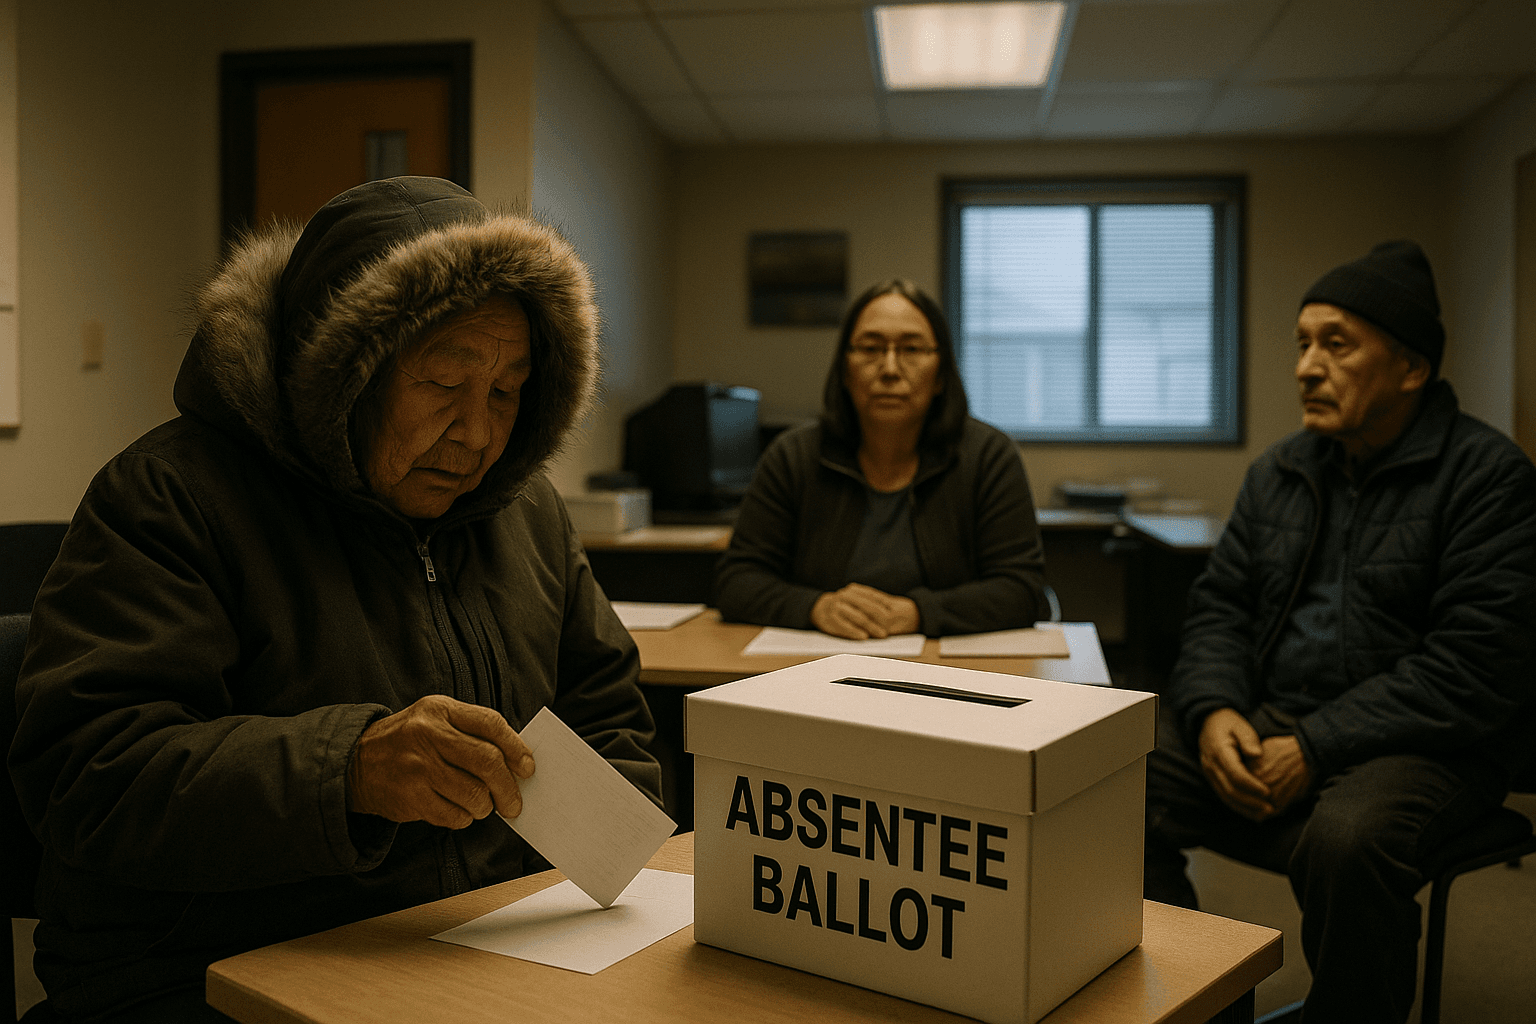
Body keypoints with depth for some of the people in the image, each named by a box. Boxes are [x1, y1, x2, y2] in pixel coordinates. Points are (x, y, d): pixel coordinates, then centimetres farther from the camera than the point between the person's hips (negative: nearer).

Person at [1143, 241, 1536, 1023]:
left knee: (1348, 840, -37)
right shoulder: (1278, 472, 13)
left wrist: (1315, 748, -19)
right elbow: (1218, 605, 13)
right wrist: (1214, 710, -8)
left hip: (1421, 745, -5)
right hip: (1265, 722, 5)